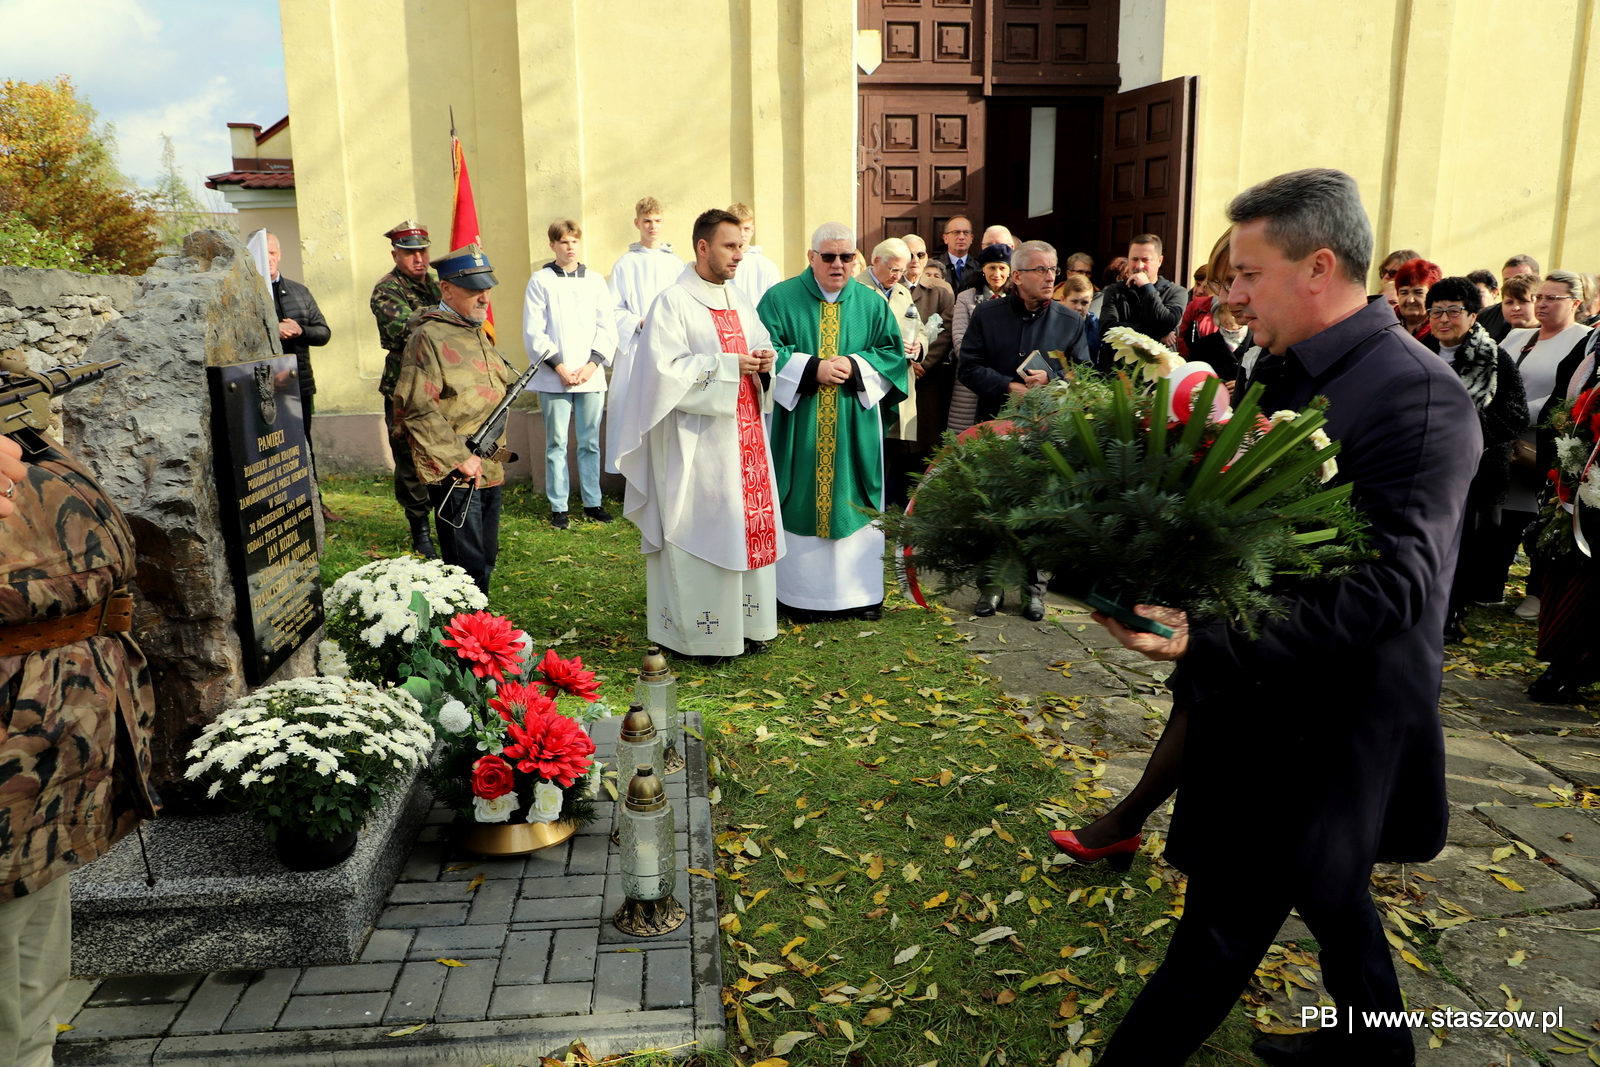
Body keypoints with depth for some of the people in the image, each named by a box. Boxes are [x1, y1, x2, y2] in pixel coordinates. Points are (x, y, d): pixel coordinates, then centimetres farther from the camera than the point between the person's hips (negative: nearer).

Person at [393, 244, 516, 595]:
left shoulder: (477, 333, 16)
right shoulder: (428, 336, -12)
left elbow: (504, 381, 32)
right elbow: (416, 408, -20)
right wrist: (458, 458, -21)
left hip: (489, 470, 9)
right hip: (454, 475, -9)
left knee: (486, 561, 16)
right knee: (467, 567, -6)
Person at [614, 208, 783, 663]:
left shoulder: (739, 302, 15)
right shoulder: (674, 303, -9)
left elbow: (762, 347, 22)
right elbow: (666, 369, -18)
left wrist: (764, 362, -2)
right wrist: (728, 366, -19)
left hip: (744, 434, 8)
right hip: (698, 442, -7)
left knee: (749, 523, 9)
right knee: (703, 529, -5)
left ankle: (745, 622, 19)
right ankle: (700, 631, 5)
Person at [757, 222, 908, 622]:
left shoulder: (871, 304, 7)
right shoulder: (781, 299, 0)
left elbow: (893, 352, 4)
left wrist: (854, 366, -12)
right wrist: (812, 368, -17)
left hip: (854, 428, 2)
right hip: (798, 427, -2)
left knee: (852, 502, 6)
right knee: (801, 503, 1)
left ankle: (859, 591, 15)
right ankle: (800, 593, 10)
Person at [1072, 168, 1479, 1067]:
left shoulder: (1415, 397, -22)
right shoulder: (1286, 369, 5)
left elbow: (1391, 585, -29)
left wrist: (1209, 638, -36)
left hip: (1318, 721, -9)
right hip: (1271, 696, 9)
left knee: (1224, 924, 2)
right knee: (1322, 881, 27)